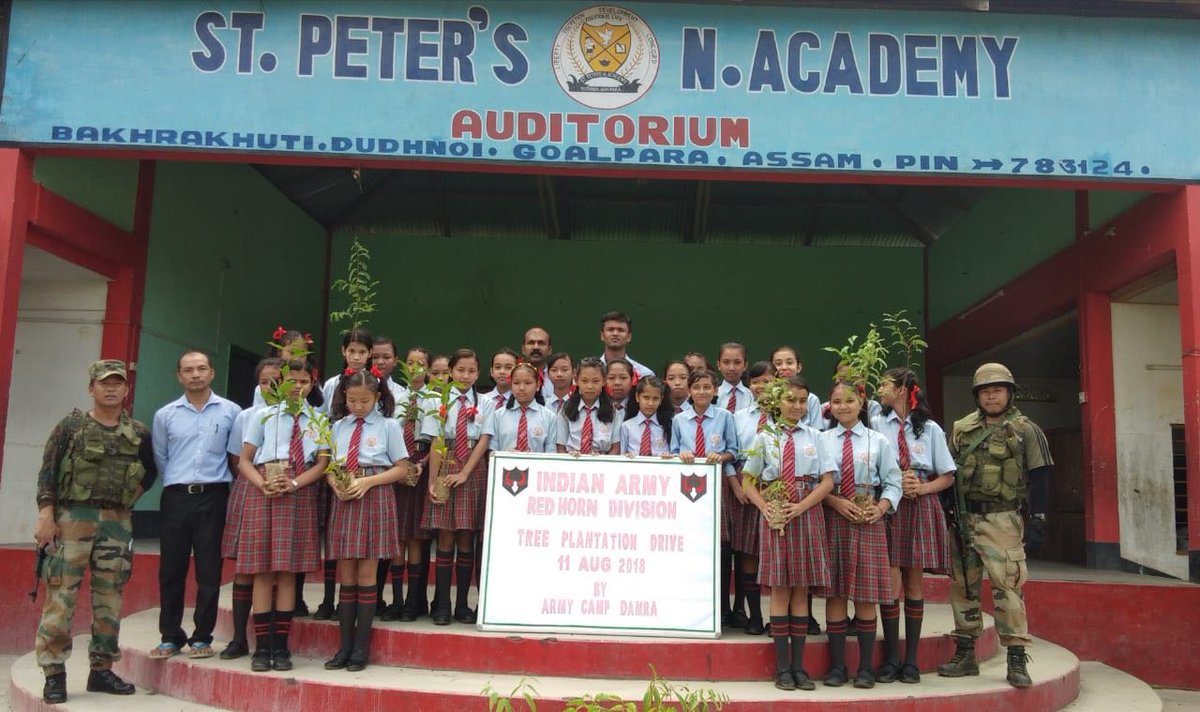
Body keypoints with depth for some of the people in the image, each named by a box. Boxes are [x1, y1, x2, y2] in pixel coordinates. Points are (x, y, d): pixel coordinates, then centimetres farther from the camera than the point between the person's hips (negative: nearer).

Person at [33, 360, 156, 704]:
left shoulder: (138, 433, 10)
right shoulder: (71, 426, 2)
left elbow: (151, 471, 22)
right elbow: (48, 472, -3)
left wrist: (131, 495, 6)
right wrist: (46, 515, -12)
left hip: (117, 522, 3)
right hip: (72, 518, -3)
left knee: (109, 598, 7)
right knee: (61, 595, -5)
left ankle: (101, 670, 16)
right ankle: (54, 673, 2)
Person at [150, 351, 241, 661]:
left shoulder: (231, 411, 3)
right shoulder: (165, 415, 8)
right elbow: (160, 458, 15)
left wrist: (220, 483, 6)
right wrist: (178, 484, 10)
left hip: (214, 496, -2)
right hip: (176, 497, 2)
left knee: (209, 571, 1)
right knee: (171, 569, 5)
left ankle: (202, 637, 11)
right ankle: (170, 636, 16)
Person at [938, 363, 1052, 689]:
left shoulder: (1026, 430, 2)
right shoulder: (960, 429, 12)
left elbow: (1039, 477, 0)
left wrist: (1037, 519, -7)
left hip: (1002, 519, -4)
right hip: (962, 518, 4)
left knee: (1007, 586, -10)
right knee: (963, 586, 8)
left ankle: (1017, 659, -1)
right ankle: (965, 654, 18)